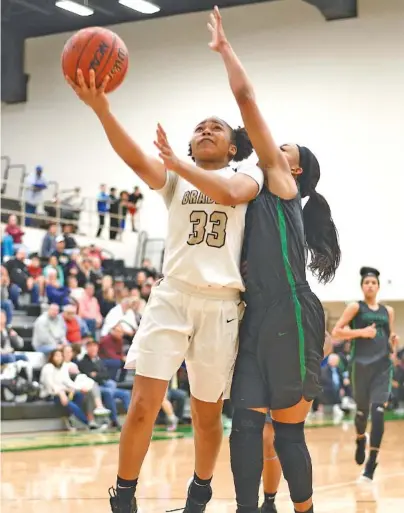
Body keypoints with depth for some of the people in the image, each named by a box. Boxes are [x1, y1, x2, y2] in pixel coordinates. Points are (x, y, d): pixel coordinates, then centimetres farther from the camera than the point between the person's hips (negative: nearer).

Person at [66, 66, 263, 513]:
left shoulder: (247, 173, 9)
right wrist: (101, 108, -25)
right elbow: (137, 160, -10)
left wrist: (178, 162, -12)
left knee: (206, 413, 10)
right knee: (144, 403, -11)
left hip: (220, 304, -1)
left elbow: (230, 193, -18)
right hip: (171, 296, 1)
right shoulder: (174, 177, 13)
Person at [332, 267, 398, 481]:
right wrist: (361, 332, -14)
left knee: (378, 411, -12)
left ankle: (371, 463, -11)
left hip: (383, 365, 2)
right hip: (361, 364, -2)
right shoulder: (355, 307, 2)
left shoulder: (388, 311, 14)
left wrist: (393, 342, 2)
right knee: (362, 410, 8)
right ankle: (360, 440, 43)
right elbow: (336, 332, -4)